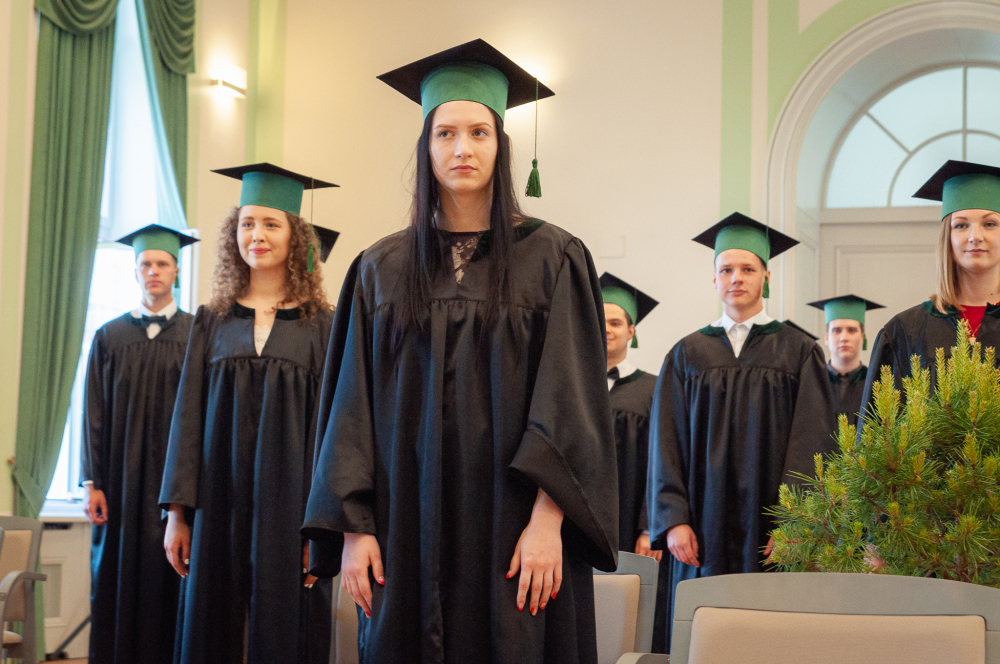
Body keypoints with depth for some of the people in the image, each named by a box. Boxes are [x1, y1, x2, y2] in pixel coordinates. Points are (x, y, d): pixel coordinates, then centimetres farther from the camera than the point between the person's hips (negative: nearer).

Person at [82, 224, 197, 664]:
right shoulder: (110, 337, 9)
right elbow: (95, 414, 7)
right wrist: (91, 483, -1)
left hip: (176, 479, -2)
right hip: (121, 480, 2)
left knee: (168, 581, -2)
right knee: (116, 579, 4)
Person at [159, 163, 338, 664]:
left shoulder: (320, 326, 1)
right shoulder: (212, 321, 9)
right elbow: (188, 417, 7)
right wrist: (178, 512, 0)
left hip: (287, 506, -2)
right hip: (219, 505, 2)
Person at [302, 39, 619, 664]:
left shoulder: (552, 258, 0)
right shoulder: (383, 269, 8)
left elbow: (571, 402, -6)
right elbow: (353, 408, 6)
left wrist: (547, 522, -15)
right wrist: (355, 529, -3)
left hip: (514, 529, -2)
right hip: (409, 535, 2)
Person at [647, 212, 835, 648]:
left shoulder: (798, 353, 5)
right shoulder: (687, 355, 11)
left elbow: (811, 444, -2)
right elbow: (666, 443, 6)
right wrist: (674, 520, -6)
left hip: (770, 533, -1)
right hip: (704, 533, 2)